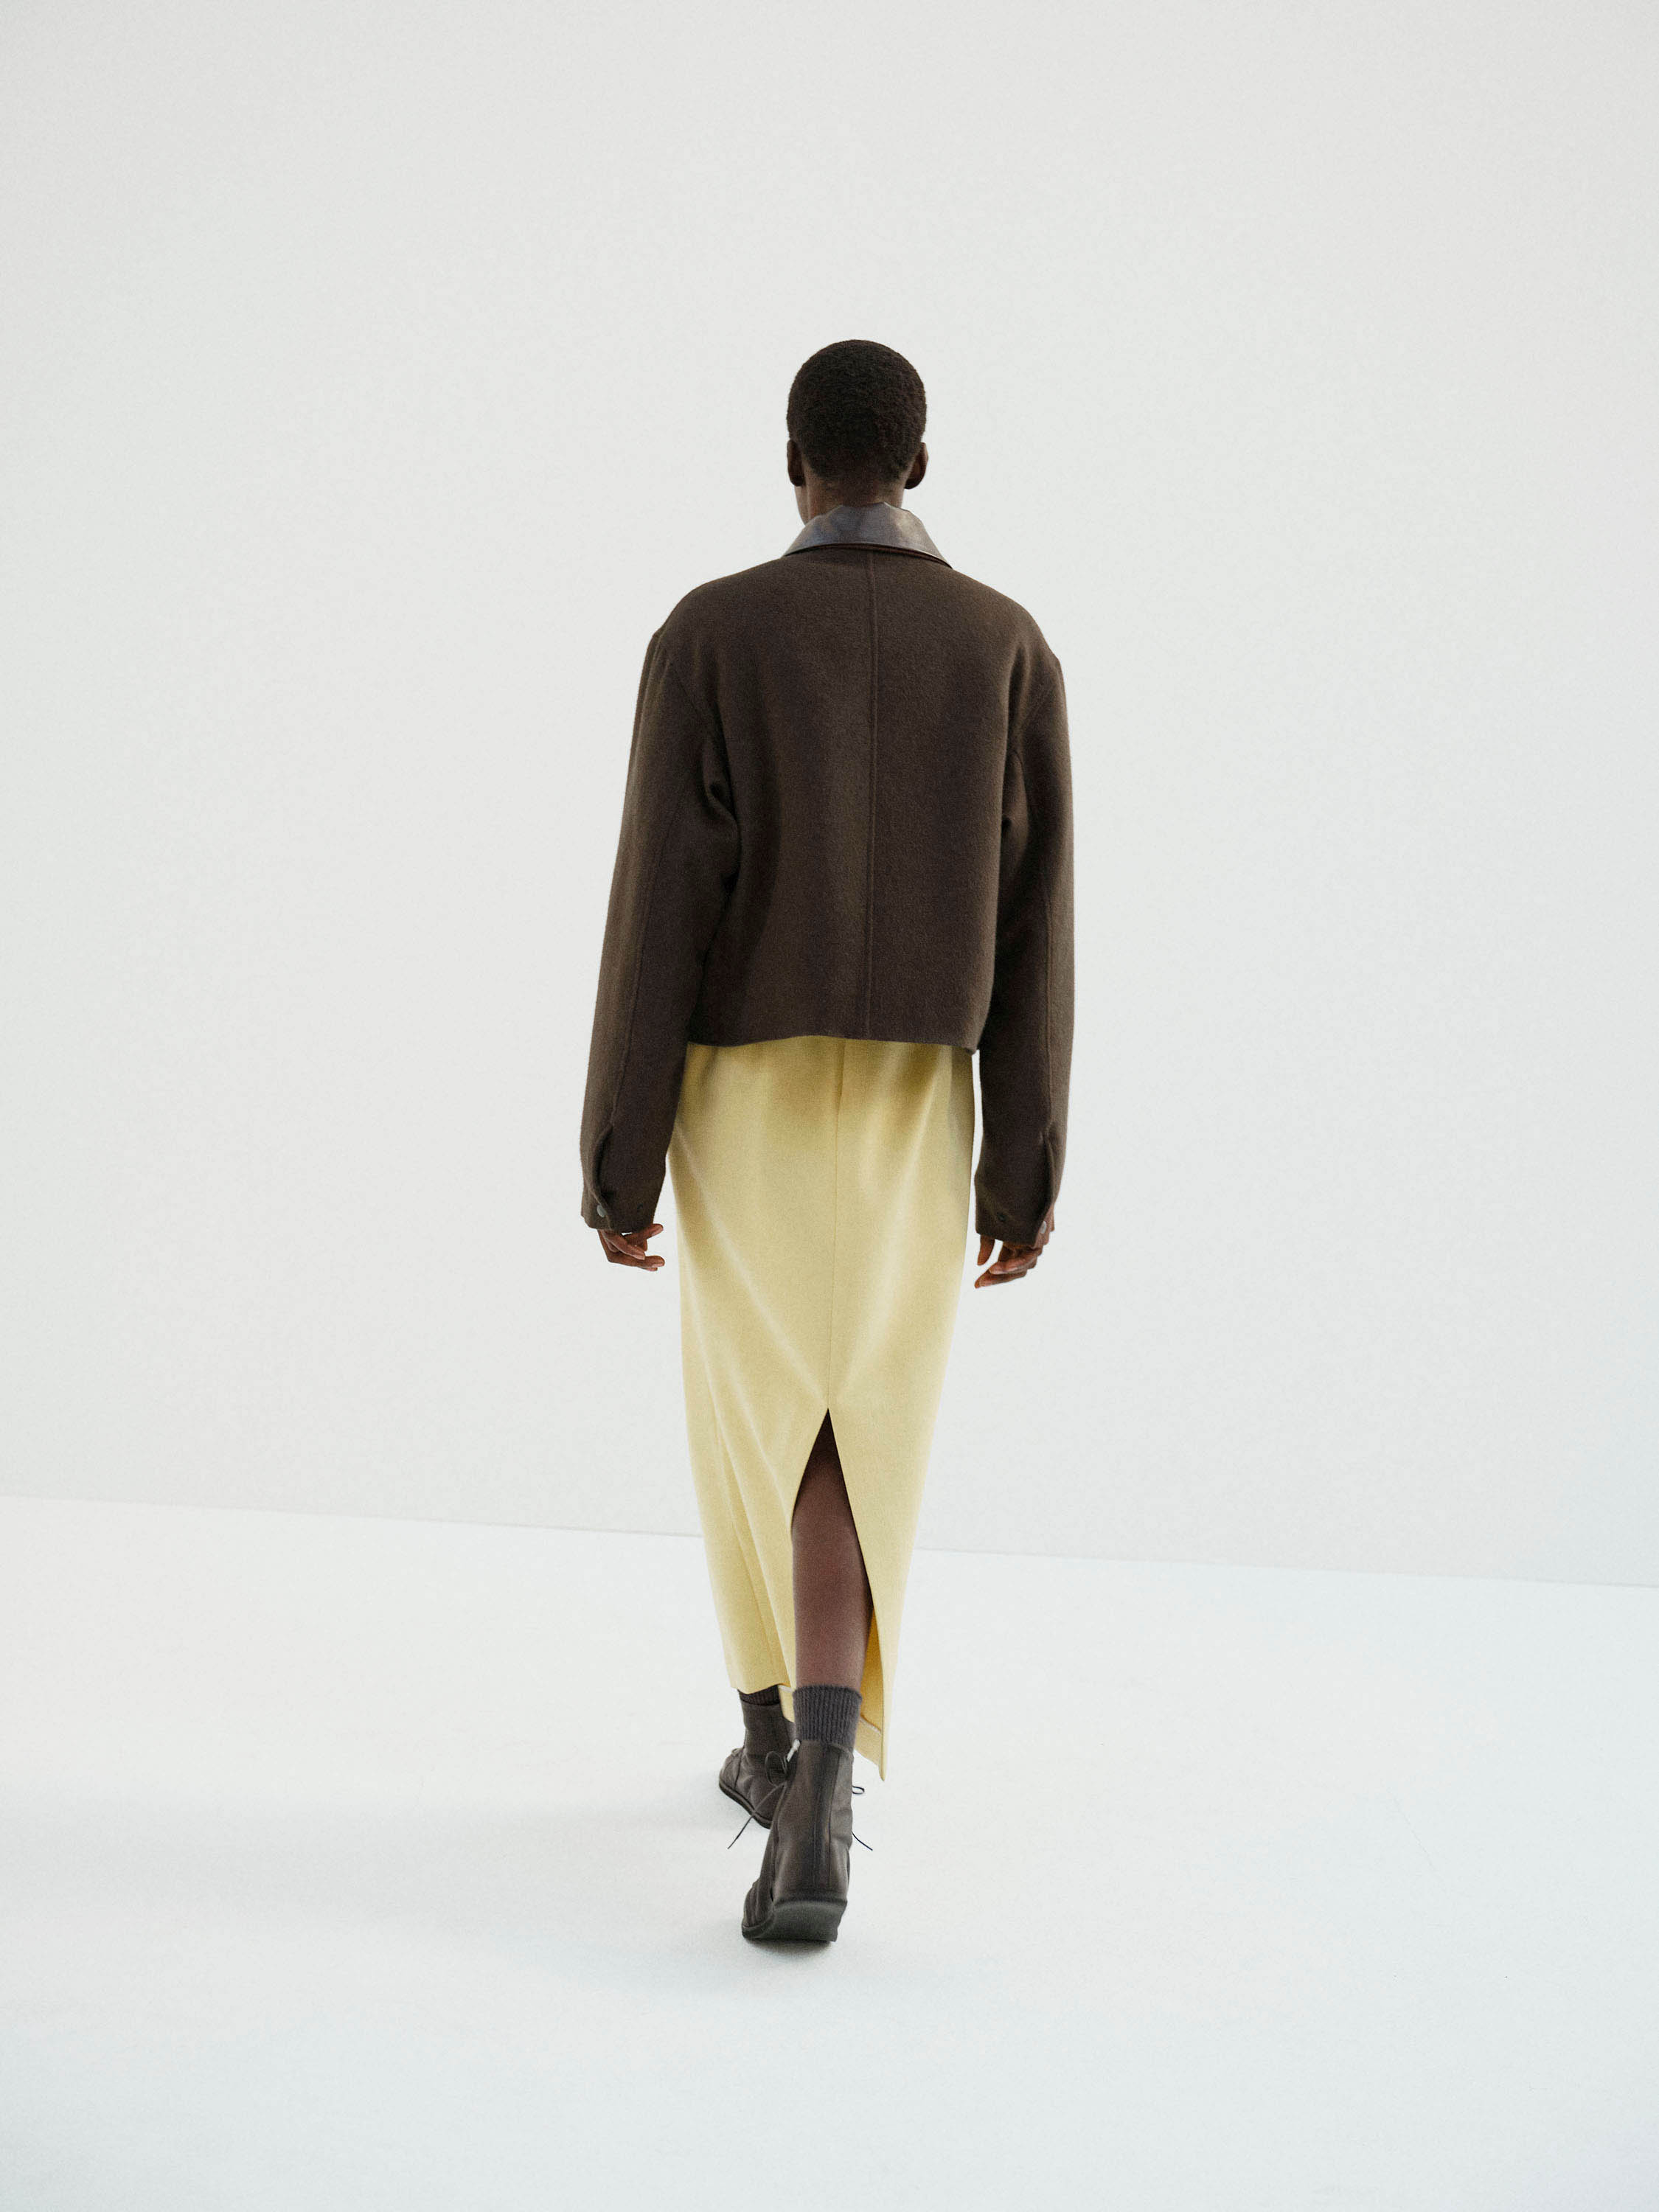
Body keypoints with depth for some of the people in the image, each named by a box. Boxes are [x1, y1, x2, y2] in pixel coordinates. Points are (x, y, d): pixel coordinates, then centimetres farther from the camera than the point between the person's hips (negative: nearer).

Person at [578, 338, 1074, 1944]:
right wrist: (1026, 1170, 1)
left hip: (745, 1105, -1)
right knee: (854, 1457, 1)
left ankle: (775, 1736, 32)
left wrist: (616, 1160, -6)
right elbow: (1030, 921, -3)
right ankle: (816, 1789, -19)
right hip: (915, 1119, 1)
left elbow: (658, 909, -11)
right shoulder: (1009, 648, -1)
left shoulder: (708, 636, -7)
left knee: (755, 1419, 20)